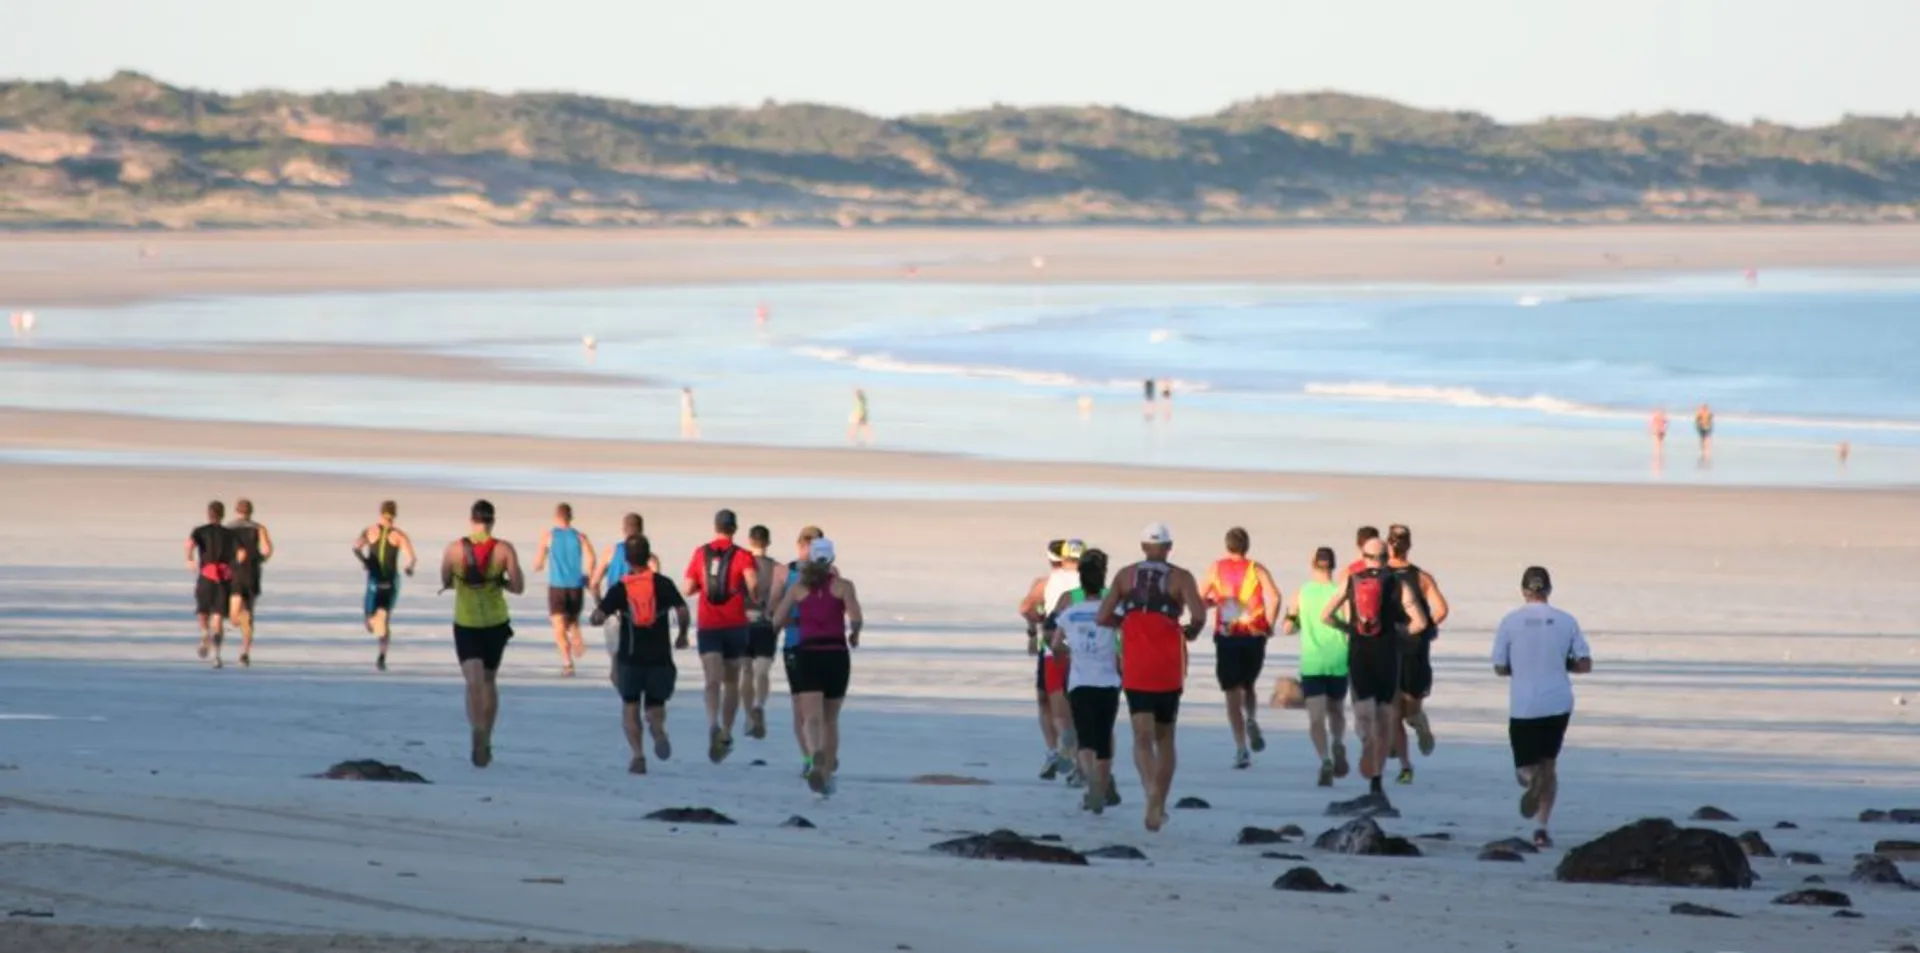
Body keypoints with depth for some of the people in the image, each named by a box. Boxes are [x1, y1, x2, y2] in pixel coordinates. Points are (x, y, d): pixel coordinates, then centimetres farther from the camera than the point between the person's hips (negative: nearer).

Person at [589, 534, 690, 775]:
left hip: (630, 658, -1)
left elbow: (597, 618, -8)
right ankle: (659, 730, -19)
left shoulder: (620, 589, -2)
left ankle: (637, 753, -7)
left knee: (630, 707, 13)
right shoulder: (663, 584, -1)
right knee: (655, 705, 16)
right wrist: (682, 635, 11)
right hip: (660, 657, 1)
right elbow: (683, 613, -8)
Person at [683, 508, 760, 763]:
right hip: (735, 625, 0)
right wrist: (751, 596, 5)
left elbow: (688, 589, 4)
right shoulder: (742, 556, -2)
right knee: (732, 682, 16)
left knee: (713, 680, -13)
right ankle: (726, 735, 18)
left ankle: (713, 724, -38)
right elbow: (753, 583, -16)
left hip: (708, 626, 0)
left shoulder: (700, 554, 5)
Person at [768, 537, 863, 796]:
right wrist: (854, 635, 9)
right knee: (831, 720, 17)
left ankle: (817, 756, -42)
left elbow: (777, 619, 3)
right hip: (836, 654, 0)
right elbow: (855, 617, -13)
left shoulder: (798, 587, 8)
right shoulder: (843, 585, 2)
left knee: (812, 718, -11)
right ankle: (828, 774, 21)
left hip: (807, 654, 0)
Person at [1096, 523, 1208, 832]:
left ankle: (1151, 791, -33)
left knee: (1142, 737, -6)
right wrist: (1192, 631, 5)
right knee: (1165, 737, 16)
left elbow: (1104, 618, -2)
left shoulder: (1126, 575, 4)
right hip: (1169, 668, 0)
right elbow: (1199, 615, -16)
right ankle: (1159, 805, 18)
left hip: (1136, 669, 0)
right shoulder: (1180, 577, -1)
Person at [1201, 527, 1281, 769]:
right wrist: (1268, 625, -1)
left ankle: (1241, 747, -11)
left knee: (1233, 693, 0)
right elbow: (1274, 597, -12)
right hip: (1254, 636, 1)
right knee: (1249, 686, 23)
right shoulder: (1256, 569, 2)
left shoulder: (1215, 569, 4)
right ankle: (1251, 720, -6)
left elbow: (1199, 600, 3)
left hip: (1226, 637, -1)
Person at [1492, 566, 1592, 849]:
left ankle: (1531, 779, -31)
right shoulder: (1566, 621, 0)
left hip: (1523, 707, -2)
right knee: (1549, 764, 17)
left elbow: (1500, 668, 2)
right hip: (1558, 703, 2)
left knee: (1526, 767, 8)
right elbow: (1585, 665, 2)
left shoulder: (1511, 622, -3)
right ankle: (1542, 828, 8)